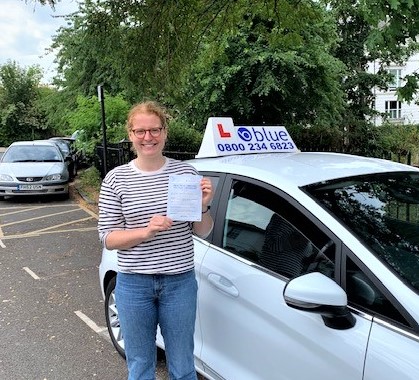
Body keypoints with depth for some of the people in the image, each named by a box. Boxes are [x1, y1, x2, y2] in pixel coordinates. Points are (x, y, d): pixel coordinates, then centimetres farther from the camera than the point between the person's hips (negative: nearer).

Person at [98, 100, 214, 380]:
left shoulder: (186, 172, -2)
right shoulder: (116, 179, -4)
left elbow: (202, 232, 3)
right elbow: (107, 238, -4)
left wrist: (203, 206, -17)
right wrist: (146, 231, -20)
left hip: (180, 282, 1)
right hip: (134, 284, 0)